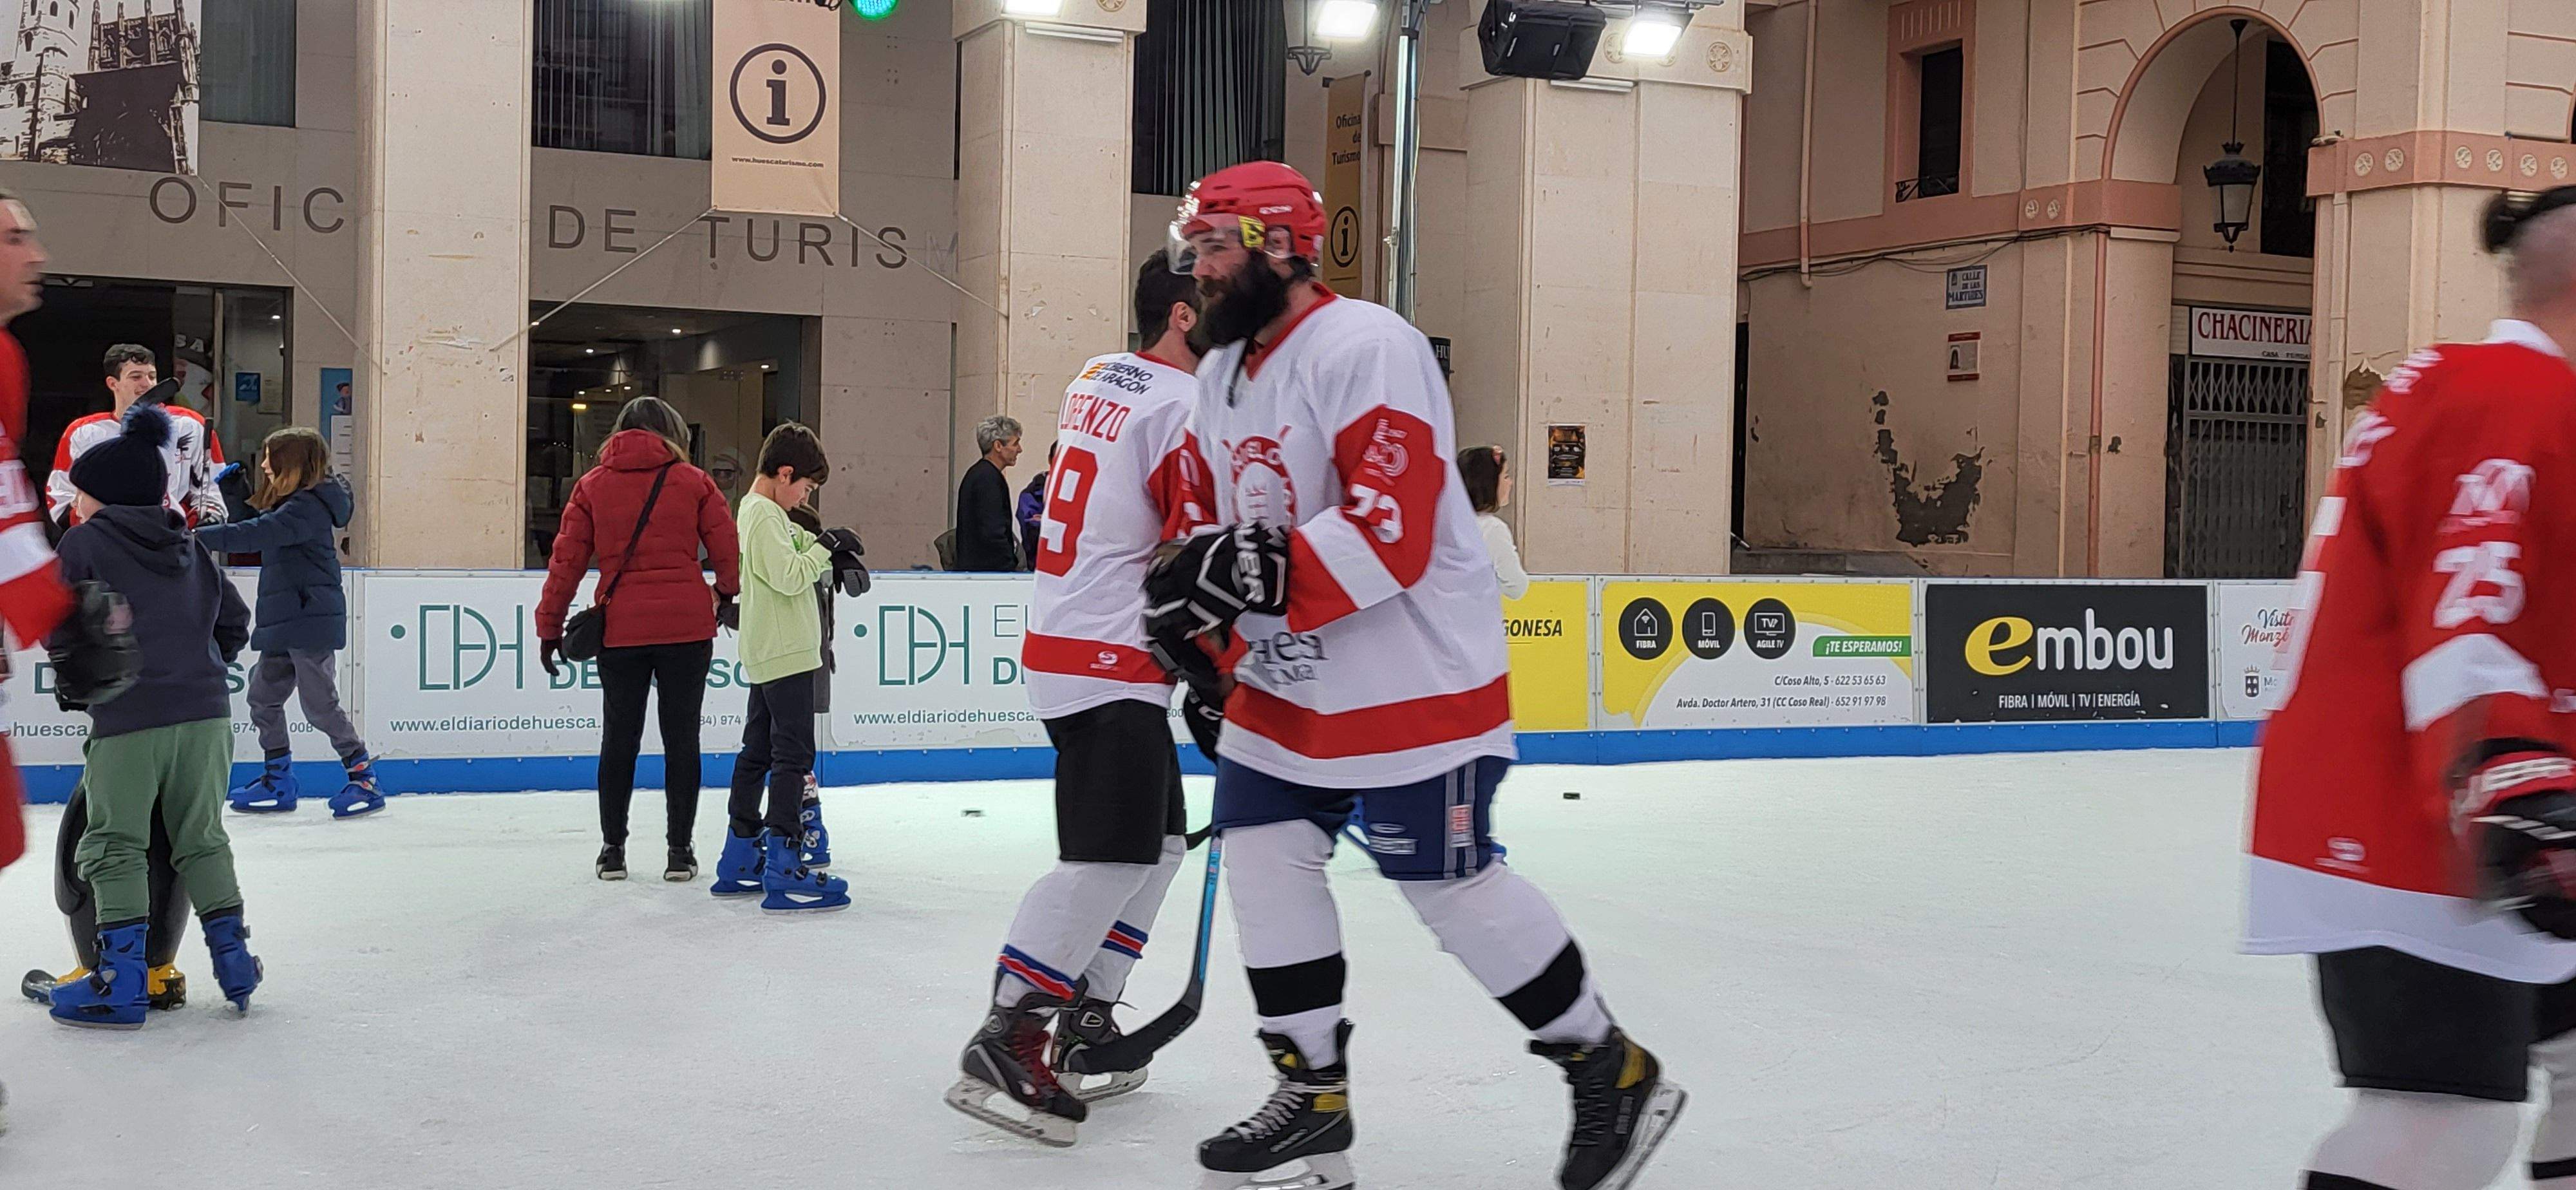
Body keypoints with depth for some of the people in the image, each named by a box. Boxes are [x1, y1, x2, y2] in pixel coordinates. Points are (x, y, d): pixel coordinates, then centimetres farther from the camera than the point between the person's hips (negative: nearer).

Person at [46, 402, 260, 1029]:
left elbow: (61, 628, -1)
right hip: (207, 714, 5)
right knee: (201, 839, 16)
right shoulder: (191, 548, 15)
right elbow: (234, 624, 18)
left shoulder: (85, 542, 0)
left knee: (113, 847, 4)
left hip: (129, 722, -5)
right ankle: (234, 959, 16)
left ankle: (122, 981, 3)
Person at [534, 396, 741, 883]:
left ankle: (612, 848, 17)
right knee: (681, 737, 6)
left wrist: (549, 627, 10)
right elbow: (727, 550, 0)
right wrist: (728, 594, 19)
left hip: (620, 628, 1)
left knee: (619, 738, 12)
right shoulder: (693, 481, 1)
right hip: (687, 626, -1)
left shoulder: (593, 485, 6)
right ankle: (679, 850, 10)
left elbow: (566, 561, 4)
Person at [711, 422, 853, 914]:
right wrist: (825, 547, -10)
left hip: (767, 655, 11)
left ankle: (740, 860, 21)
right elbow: (789, 576, -22)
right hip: (784, 653, -11)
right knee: (793, 756, -9)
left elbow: (792, 555, 22)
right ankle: (784, 873, -10)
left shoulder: (756, 510, 16)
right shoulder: (765, 515, -15)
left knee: (759, 752, 14)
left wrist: (828, 551, 5)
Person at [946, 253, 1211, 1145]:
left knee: (1160, 843, 15)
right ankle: (1008, 1037, -16)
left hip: (1064, 637, 10)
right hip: (1112, 667, -10)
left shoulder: (1097, 378, 13)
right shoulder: (1188, 412, -15)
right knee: (1109, 860, -15)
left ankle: (1083, 1016, 19)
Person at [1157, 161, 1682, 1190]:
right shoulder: (1220, 376, 11)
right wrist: (1210, 641, 16)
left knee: (1450, 884, -3)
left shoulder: (1366, 348, -19)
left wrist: (1248, 570, -32)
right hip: (1290, 678, 9)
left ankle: (1614, 1073, 15)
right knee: (1260, 854, 4)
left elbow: (1392, 531, -28)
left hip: (1415, 673, -9)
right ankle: (1313, 1093, 17)